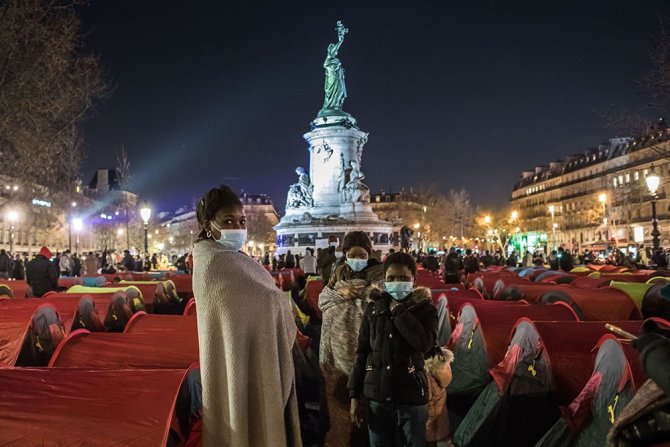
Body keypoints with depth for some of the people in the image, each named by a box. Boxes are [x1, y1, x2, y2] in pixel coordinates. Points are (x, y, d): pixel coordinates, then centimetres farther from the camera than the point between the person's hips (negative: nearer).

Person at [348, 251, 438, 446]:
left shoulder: (424, 308, -2)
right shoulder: (373, 309, 4)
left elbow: (425, 343, -21)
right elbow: (362, 353, 6)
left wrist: (398, 309, -14)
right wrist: (354, 395, 3)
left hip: (411, 398, -2)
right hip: (377, 397, 2)